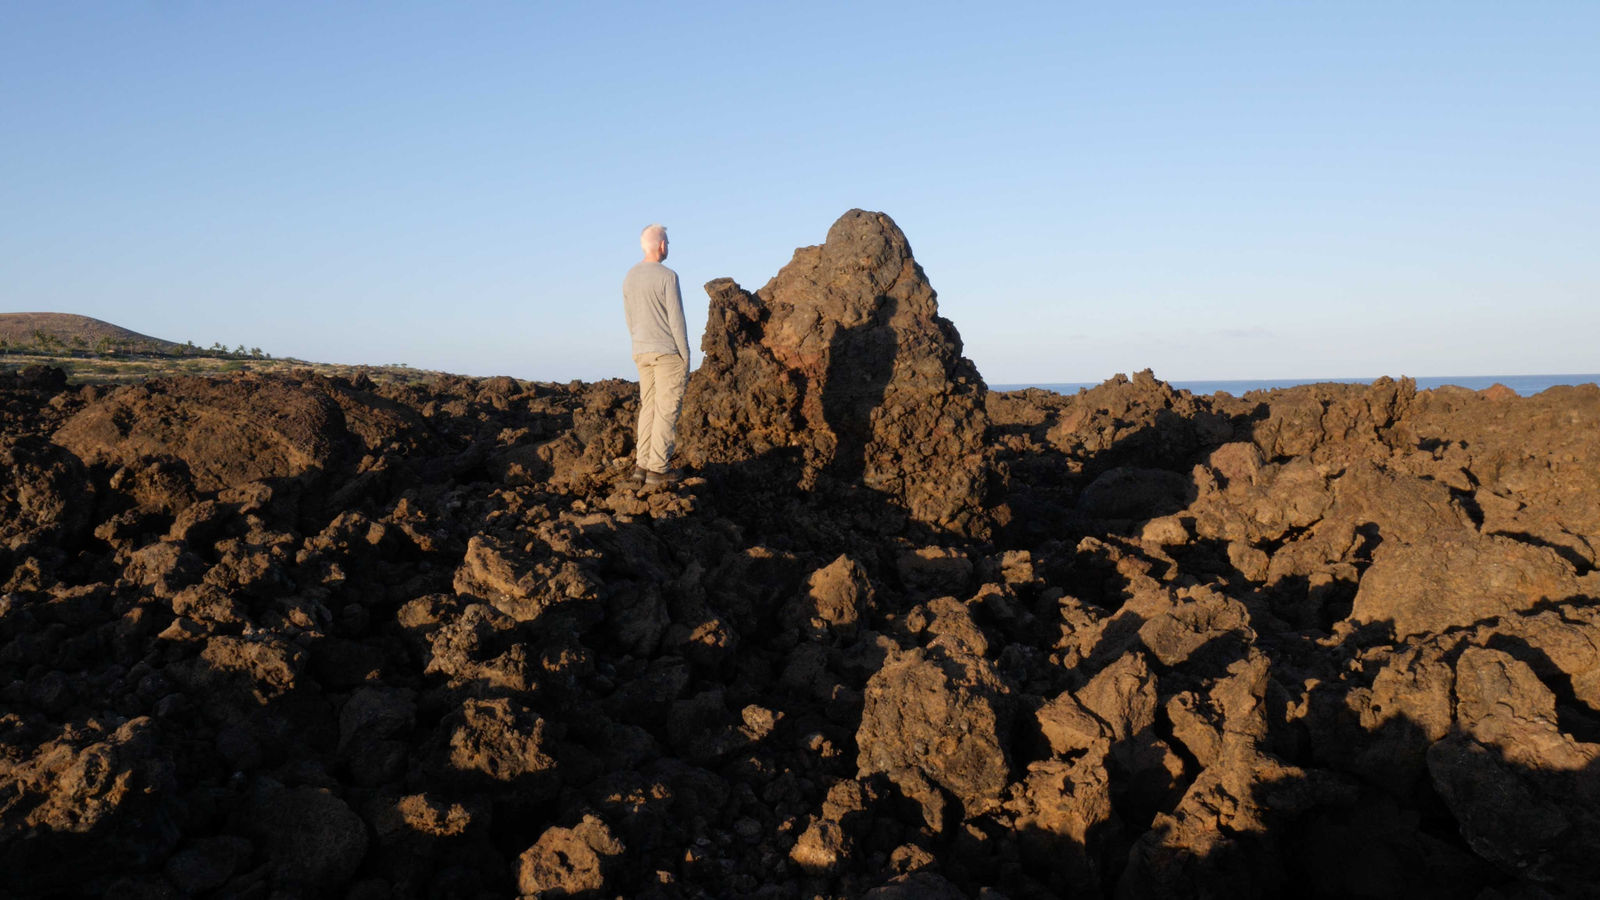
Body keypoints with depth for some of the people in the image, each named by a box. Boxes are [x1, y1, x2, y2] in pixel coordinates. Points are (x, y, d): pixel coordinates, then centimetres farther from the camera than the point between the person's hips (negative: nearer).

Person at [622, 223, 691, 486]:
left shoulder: (630, 277, 8)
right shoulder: (667, 276, -14)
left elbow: (630, 319, 14)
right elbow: (676, 319, -15)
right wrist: (685, 357, -8)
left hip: (642, 352, 7)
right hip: (668, 351, -7)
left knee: (649, 408, 11)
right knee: (667, 410, -2)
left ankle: (642, 464, 9)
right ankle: (658, 468, -2)